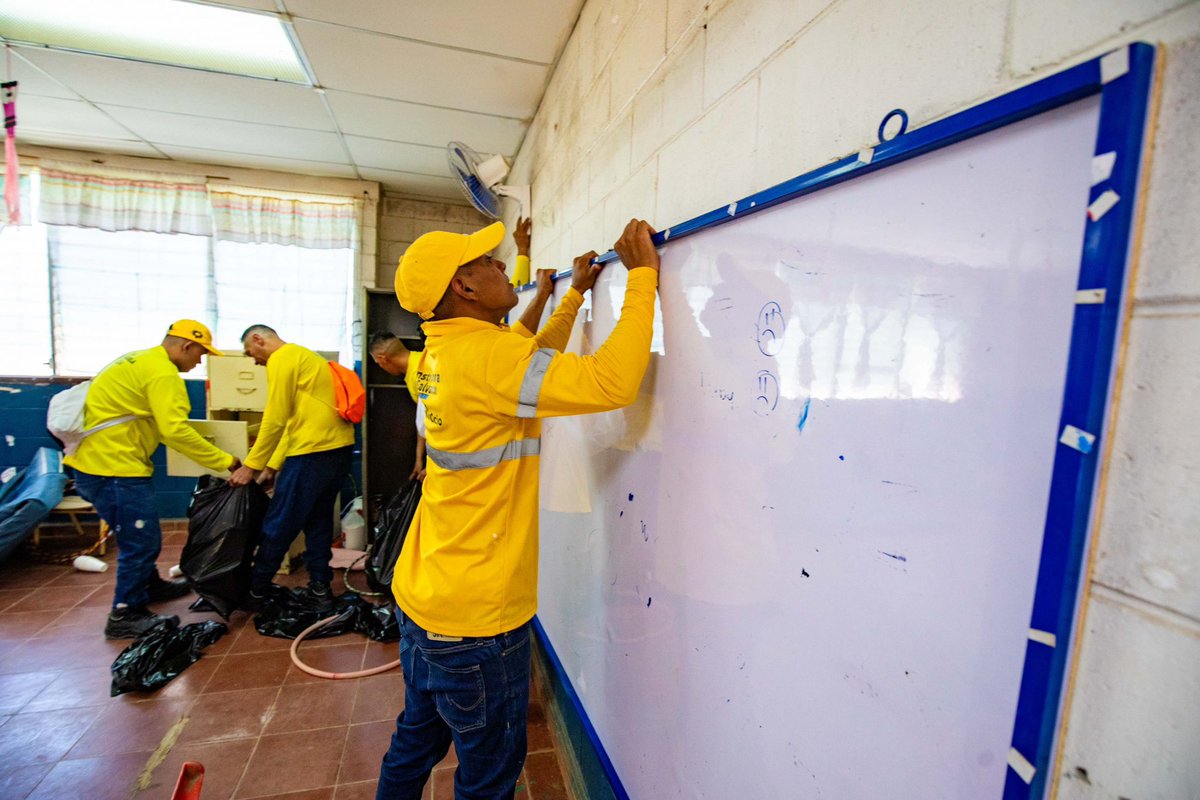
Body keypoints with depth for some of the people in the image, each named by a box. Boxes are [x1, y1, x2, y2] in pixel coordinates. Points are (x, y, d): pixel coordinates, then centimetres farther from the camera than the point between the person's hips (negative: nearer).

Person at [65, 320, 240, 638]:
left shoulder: (139, 361, 14)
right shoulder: (163, 373, -18)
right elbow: (176, 431, -26)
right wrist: (226, 461, -22)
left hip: (93, 461, 10)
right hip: (113, 467, -10)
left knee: (138, 535, 23)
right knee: (142, 540, -2)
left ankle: (149, 586, 40)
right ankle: (125, 616, 9)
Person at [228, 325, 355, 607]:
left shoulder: (281, 359, -5)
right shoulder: (303, 356, 24)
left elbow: (275, 419, -11)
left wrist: (251, 465, -4)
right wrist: (273, 466, 20)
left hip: (313, 451, -9)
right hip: (339, 446, 9)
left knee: (278, 525, 5)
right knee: (319, 519, 17)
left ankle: (255, 591, 19)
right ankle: (320, 586, 23)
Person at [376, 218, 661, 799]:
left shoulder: (439, 355, 3)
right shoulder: (487, 355, -25)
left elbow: (535, 362, 16)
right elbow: (611, 382, -31)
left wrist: (575, 295, 19)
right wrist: (642, 276, -20)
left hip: (421, 596, 9)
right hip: (473, 619, -8)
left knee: (417, 741, 30)